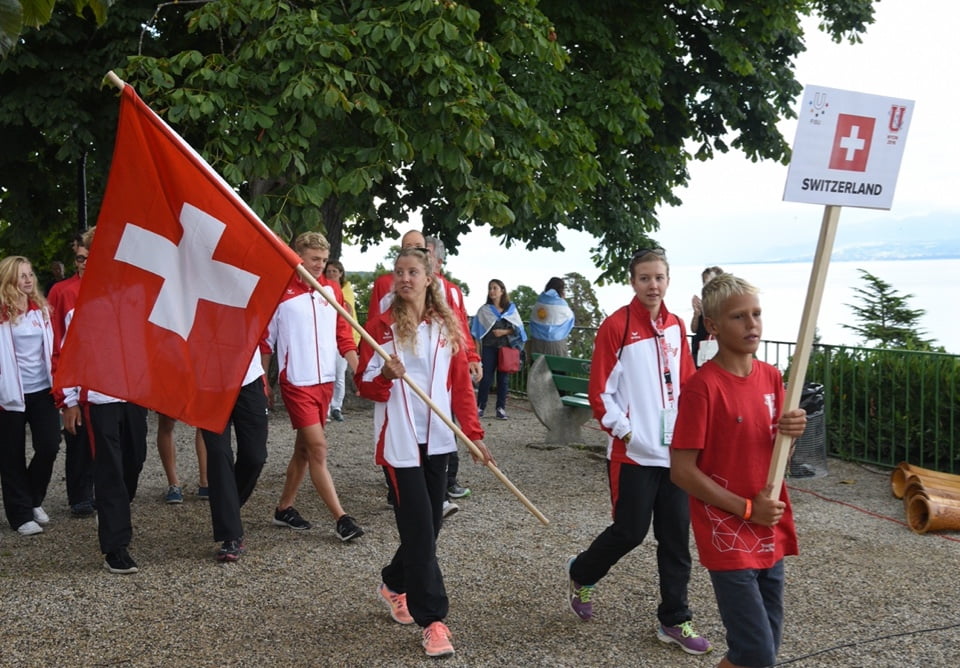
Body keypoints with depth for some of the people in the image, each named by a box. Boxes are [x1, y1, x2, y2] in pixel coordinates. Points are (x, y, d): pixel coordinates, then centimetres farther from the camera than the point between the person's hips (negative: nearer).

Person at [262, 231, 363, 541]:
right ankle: (341, 518, -4)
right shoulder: (280, 292, -8)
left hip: (325, 380, 6)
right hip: (296, 382, -6)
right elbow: (266, 340, -2)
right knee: (318, 448, -8)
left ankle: (284, 508, 28)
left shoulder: (332, 290, 6)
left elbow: (344, 336, 8)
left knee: (304, 448, 14)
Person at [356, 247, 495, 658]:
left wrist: (473, 433, -1)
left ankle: (393, 585, 38)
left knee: (429, 524, 13)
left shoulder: (448, 326, 5)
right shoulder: (381, 325, -5)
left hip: (437, 439, 4)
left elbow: (461, 385, 5)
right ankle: (433, 621, 4)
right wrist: (385, 375, -26)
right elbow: (365, 385, -5)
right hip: (399, 440, -4)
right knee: (419, 529, -5)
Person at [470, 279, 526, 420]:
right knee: (486, 377, -4)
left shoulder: (511, 309, 7)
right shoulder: (484, 310, 7)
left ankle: (501, 408, 9)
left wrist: (504, 332, -12)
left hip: (506, 348, 1)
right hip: (489, 347, -1)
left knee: (503, 378, 3)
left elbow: (518, 328, 4)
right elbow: (477, 330, 4)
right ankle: (480, 407, 2)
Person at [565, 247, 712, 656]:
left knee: (676, 536, 8)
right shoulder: (616, 326, -9)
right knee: (631, 531, 1)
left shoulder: (676, 327, 9)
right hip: (633, 452, -5)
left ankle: (674, 620, 21)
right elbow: (599, 391, -10)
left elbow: (686, 384, 15)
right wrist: (623, 431, -14)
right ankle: (580, 575, 29)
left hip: (674, 450, 6)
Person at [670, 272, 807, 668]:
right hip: (727, 538, -7)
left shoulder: (771, 377, 4)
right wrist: (747, 508, -16)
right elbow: (681, 471, -17)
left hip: (769, 534, 7)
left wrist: (791, 432, -7)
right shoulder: (703, 387, -17)